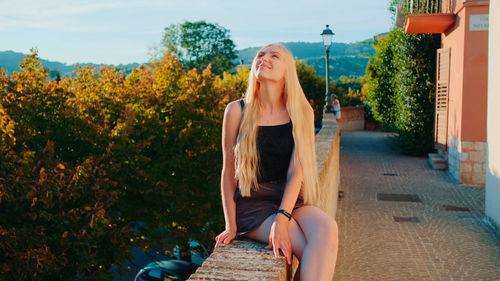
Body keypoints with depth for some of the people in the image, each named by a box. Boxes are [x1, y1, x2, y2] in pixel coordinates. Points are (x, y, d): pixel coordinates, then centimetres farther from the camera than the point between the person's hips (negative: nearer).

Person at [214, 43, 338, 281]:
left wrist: (282, 219, -20)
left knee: (327, 228, -30)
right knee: (312, 253, -27)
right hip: (252, 202, -2)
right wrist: (231, 225, -4)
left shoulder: (302, 113, 4)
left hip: (291, 200, 3)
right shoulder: (237, 111, 0)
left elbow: (296, 171, -6)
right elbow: (228, 171, 2)